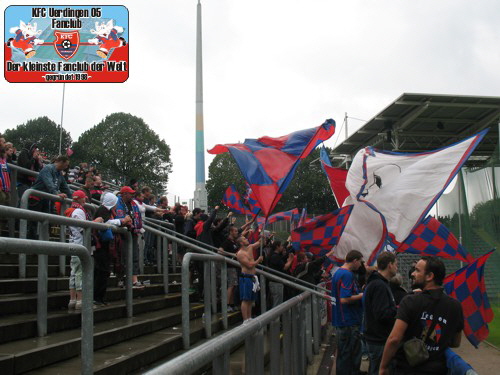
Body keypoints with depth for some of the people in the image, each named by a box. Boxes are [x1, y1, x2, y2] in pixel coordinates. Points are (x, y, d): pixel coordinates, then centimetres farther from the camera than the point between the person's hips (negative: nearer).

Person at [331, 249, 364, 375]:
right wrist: (362, 295, -13)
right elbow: (345, 299, -26)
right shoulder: (347, 275, -19)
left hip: (341, 321, 10)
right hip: (349, 322, -10)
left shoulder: (338, 272, 12)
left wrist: (359, 292, 16)